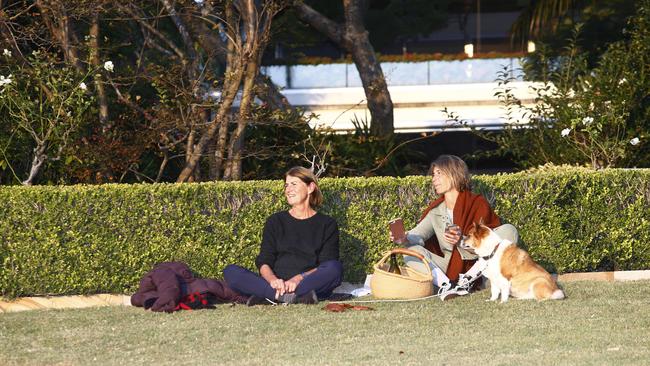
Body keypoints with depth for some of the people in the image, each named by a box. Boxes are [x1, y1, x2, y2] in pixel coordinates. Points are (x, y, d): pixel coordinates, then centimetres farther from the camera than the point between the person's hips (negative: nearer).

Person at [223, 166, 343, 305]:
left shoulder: (327, 224, 12)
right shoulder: (275, 221, 18)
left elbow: (328, 266, -1)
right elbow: (263, 262, 7)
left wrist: (298, 279, -20)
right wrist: (272, 279, -17)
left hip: (310, 284, -2)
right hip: (277, 284, 2)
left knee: (335, 268, -33)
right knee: (230, 272, -21)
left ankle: (269, 298, -37)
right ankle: (294, 297, -38)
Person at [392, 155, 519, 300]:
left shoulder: (478, 204, -7)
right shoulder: (435, 210, 7)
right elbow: (419, 234, -9)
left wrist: (462, 241, -36)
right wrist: (405, 238, -32)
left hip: (476, 268, -3)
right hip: (447, 269, 3)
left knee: (508, 231, -24)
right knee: (410, 251, -17)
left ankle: (467, 280, -25)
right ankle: (445, 284, -36)